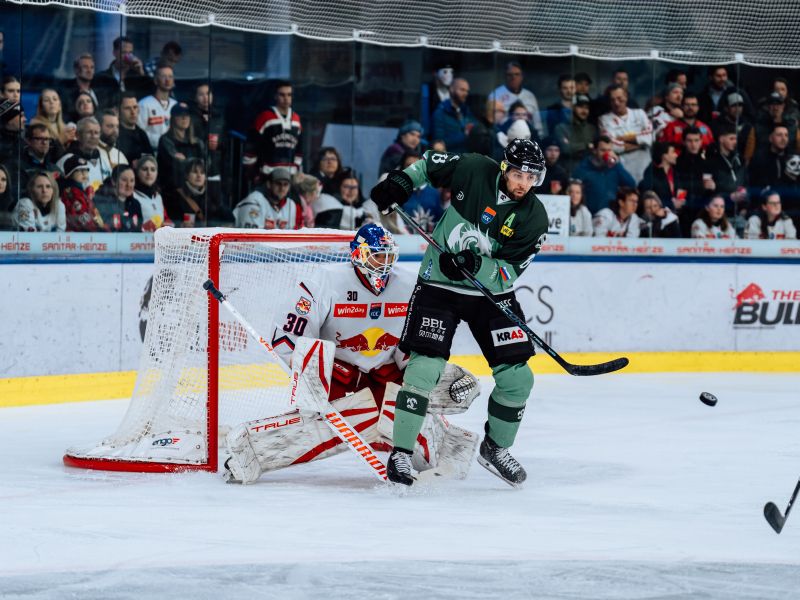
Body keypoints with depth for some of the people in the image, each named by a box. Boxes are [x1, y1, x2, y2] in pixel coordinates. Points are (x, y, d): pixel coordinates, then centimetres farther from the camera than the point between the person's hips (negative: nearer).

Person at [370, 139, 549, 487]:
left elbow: (509, 272, -14)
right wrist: (402, 180, -8)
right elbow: (432, 163, 8)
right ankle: (400, 454, -6)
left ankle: (496, 449, 22)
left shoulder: (534, 218, -11)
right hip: (439, 285, -2)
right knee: (424, 368, -16)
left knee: (517, 377, -3)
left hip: (491, 292, 2)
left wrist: (478, 266, -32)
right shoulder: (474, 170, -12)